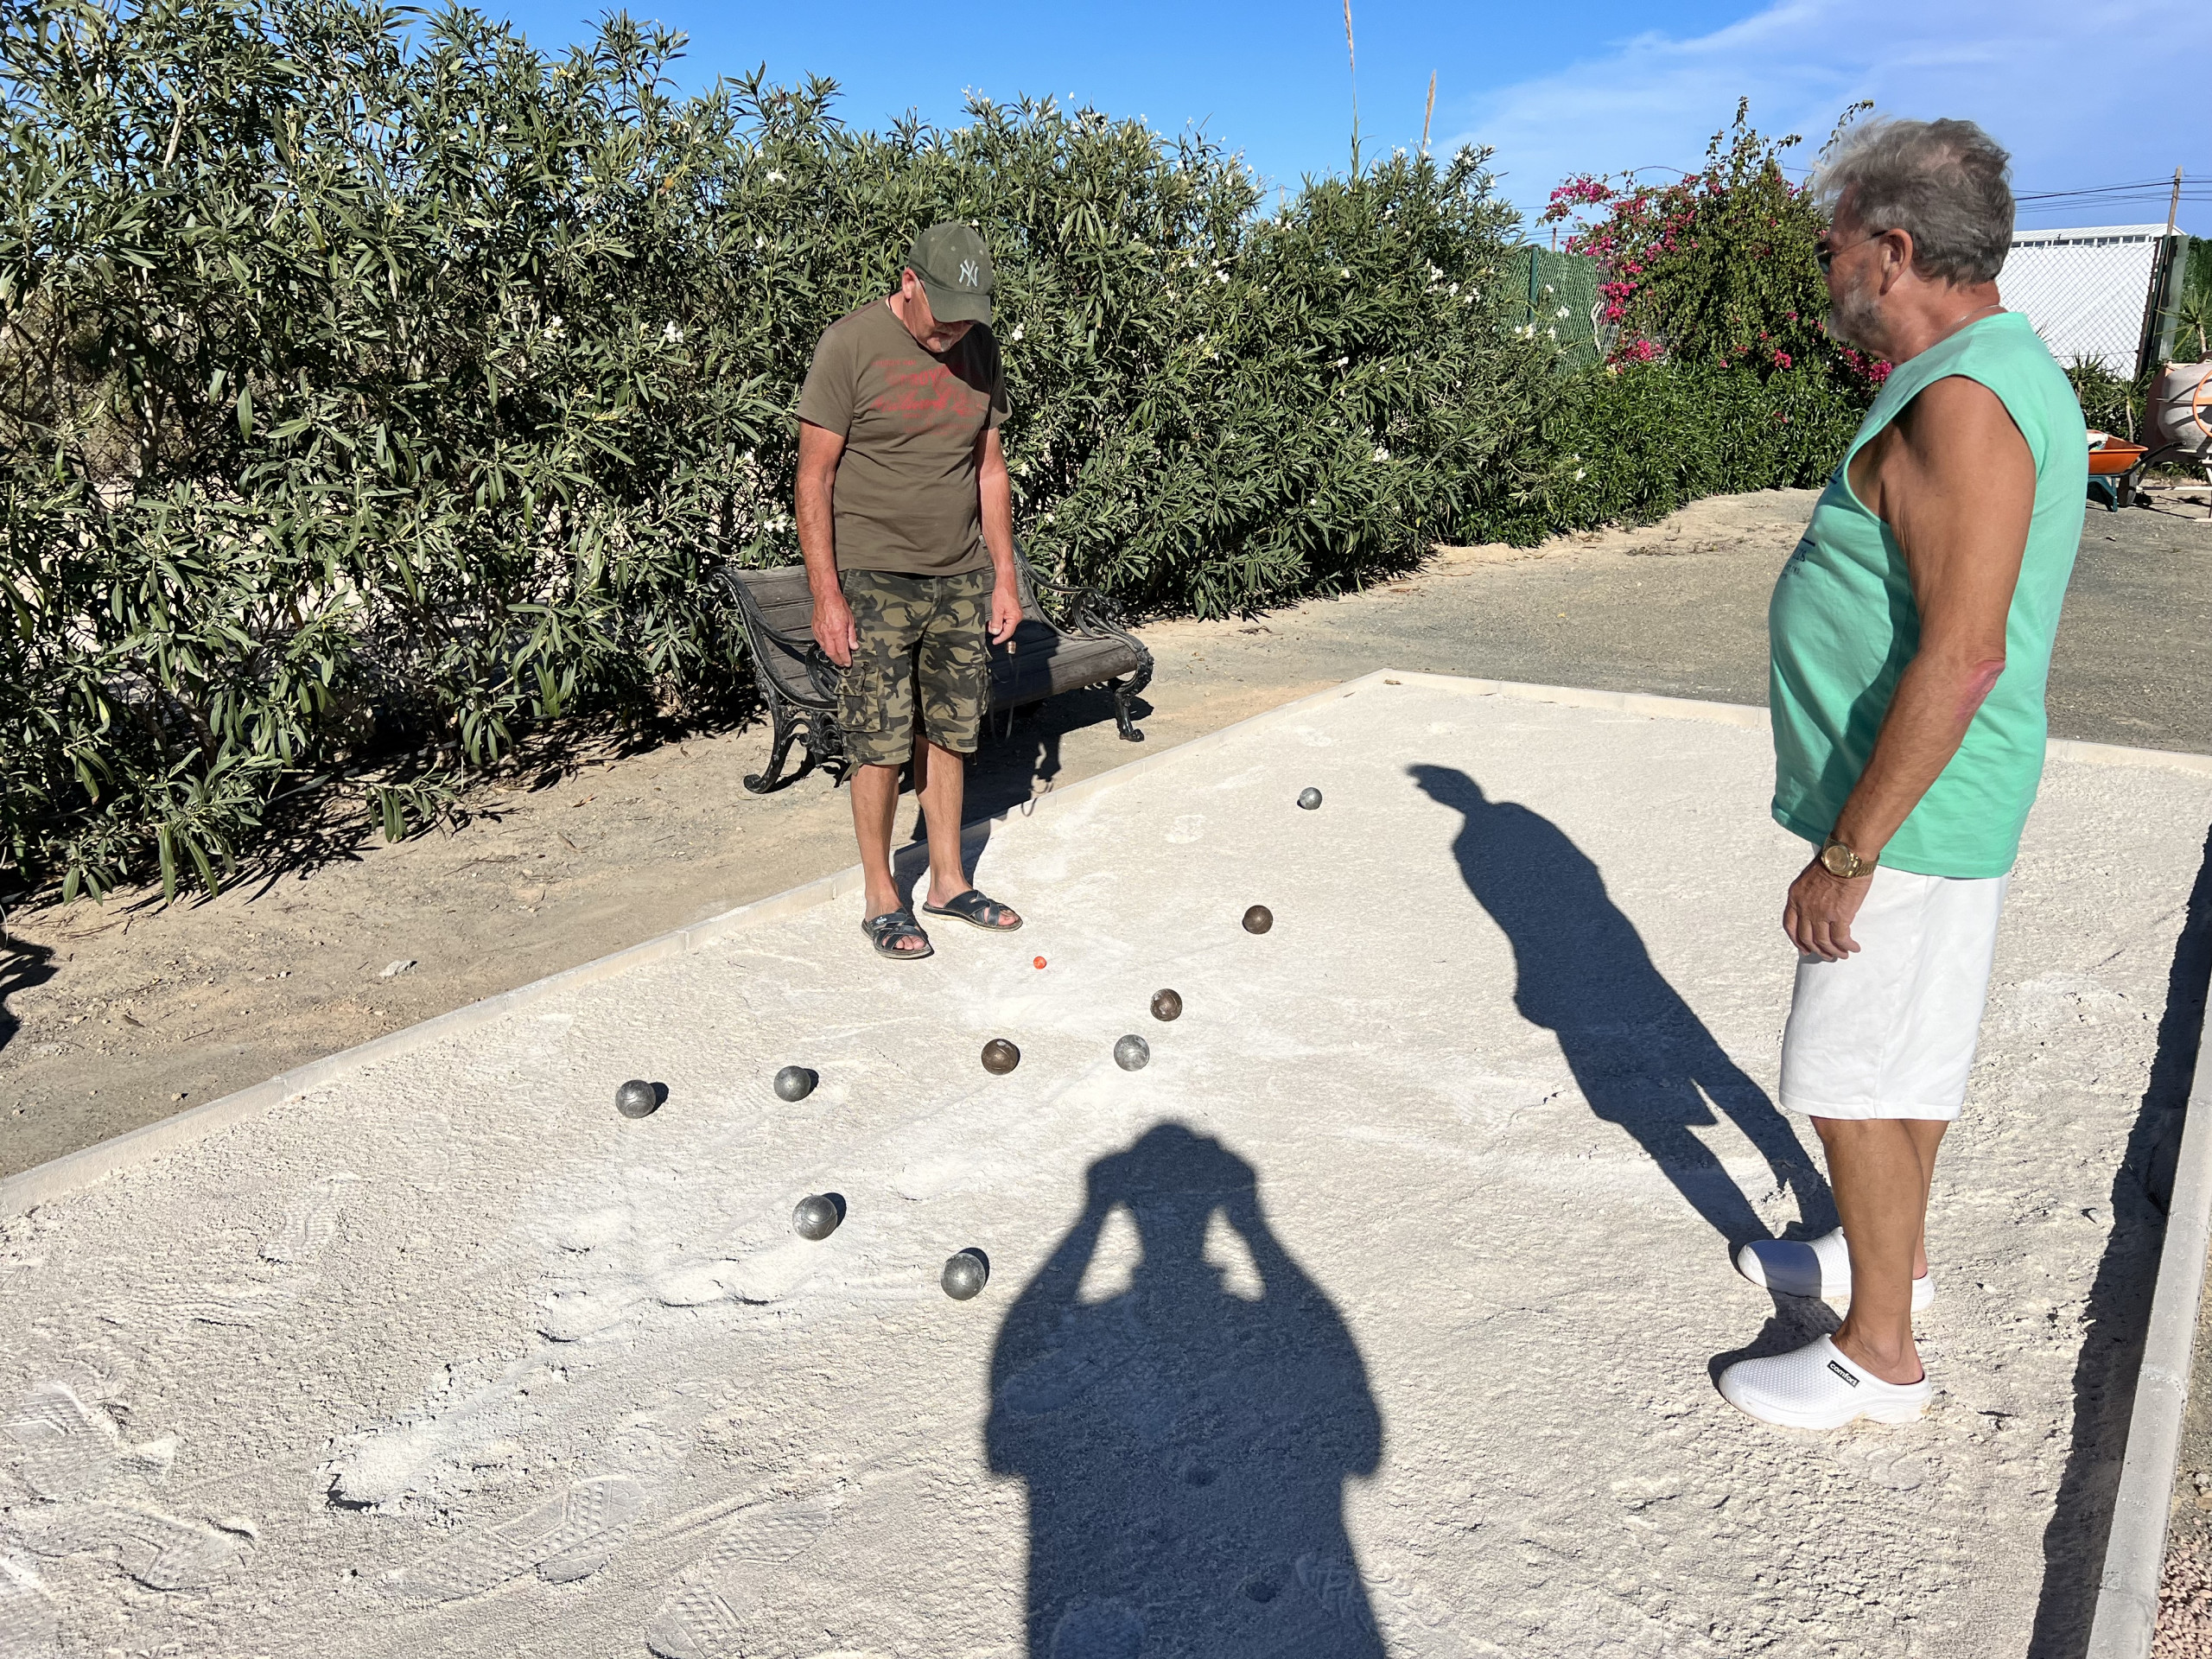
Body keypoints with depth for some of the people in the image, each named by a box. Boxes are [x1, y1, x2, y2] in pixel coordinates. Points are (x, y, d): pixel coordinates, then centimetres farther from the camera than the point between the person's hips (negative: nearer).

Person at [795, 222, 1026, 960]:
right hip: (875, 579, -5)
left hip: (960, 578, 5)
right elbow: (814, 478, -9)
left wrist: (1004, 575, 10)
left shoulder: (979, 347, 7)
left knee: (948, 733, 11)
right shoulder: (851, 344, -9)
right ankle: (880, 899, 14)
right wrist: (827, 595, -13)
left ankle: (949, 880, 25)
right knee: (881, 744, -1)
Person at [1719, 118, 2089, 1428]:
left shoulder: (1961, 405, -23)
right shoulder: (2014, 373, 11)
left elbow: (1961, 653, -29)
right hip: (1950, 802, 11)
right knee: (1914, 1050, 23)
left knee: (1855, 1079, 1)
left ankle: (1879, 1358, 17)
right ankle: (1895, 1253, 42)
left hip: (1912, 819, -11)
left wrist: (1847, 853, -26)